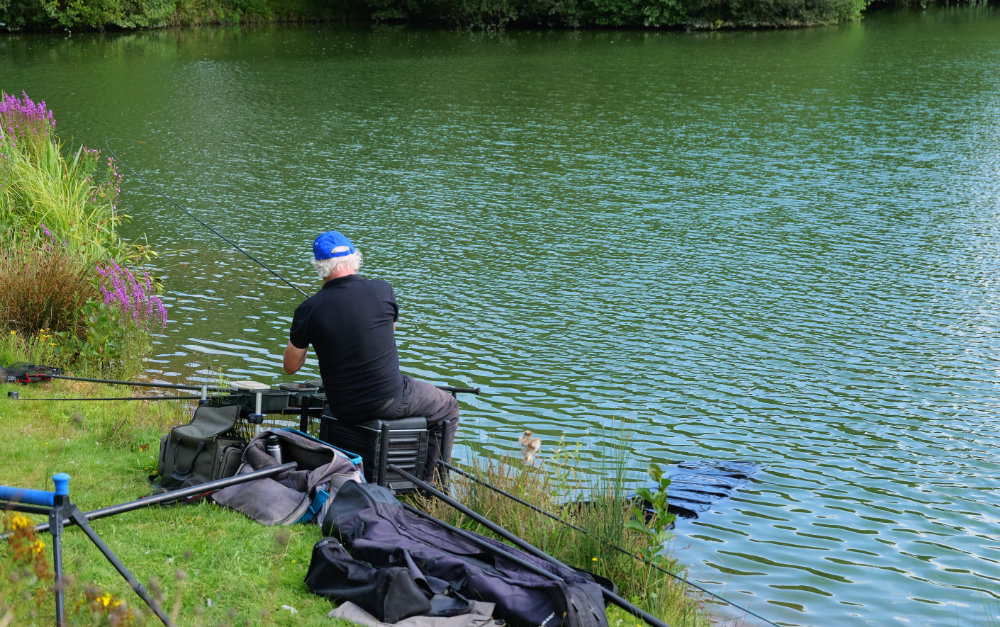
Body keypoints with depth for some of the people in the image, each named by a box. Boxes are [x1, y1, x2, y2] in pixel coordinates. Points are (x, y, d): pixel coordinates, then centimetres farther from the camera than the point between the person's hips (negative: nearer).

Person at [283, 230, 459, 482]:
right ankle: (429, 482, 24)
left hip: (342, 409, 3)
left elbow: (291, 367, 1)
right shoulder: (382, 291, -10)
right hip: (389, 401, -3)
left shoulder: (308, 310, -11)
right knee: (447, 407, 24)